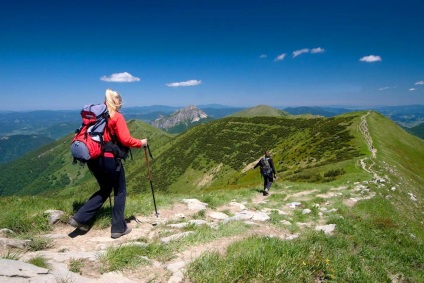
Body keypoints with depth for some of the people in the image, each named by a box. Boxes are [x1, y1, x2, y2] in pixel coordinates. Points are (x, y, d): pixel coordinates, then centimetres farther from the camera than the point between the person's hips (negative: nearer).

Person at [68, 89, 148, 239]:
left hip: (92, 159, 7)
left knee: (105, 189, 24)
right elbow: (126, 140, -16)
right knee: (120, 191, 10)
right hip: (109, 159, -7)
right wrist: (141, 143, -1)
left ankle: (80, 218, 17)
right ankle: (119, 228, 16)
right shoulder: (117, 117, -9)